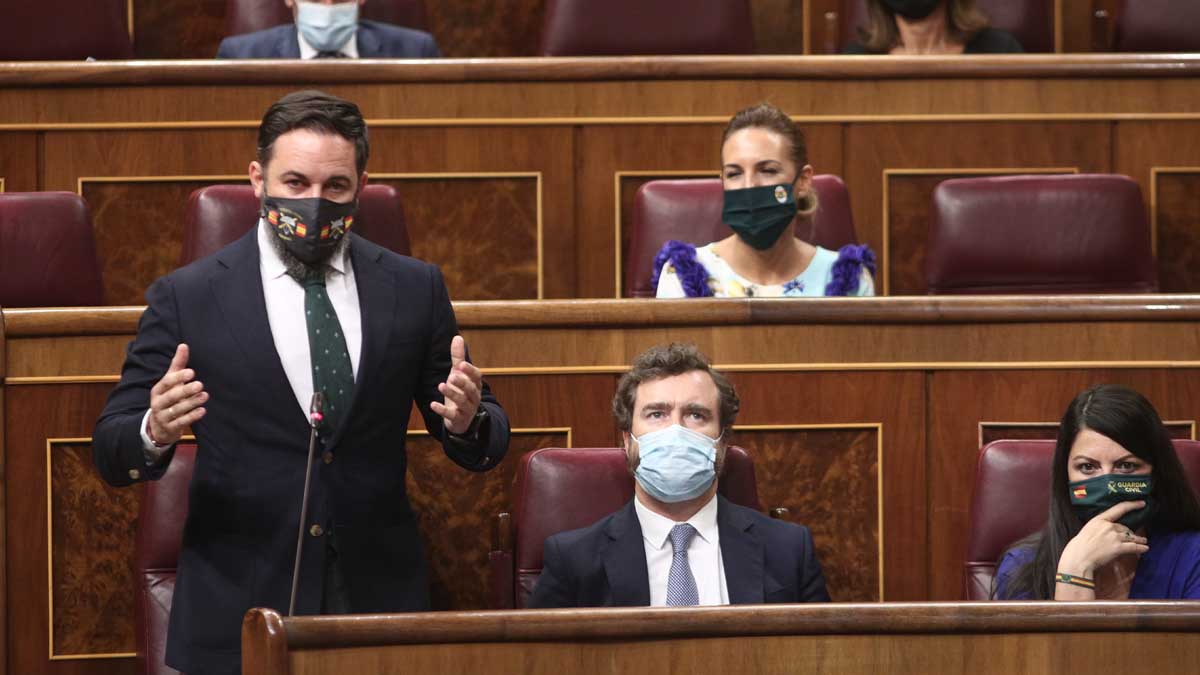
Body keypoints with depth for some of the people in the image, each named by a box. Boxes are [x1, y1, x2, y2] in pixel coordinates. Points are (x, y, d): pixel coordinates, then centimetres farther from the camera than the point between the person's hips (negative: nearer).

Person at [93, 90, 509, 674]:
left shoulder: (413, 289, 4)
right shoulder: (187, 297, -2)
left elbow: (482, 449, 8)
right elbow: (112, 453, -3)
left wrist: (467, 422, -16)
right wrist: (156, 431, -25)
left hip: (377, 603, 2)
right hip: (237, 614, -2)